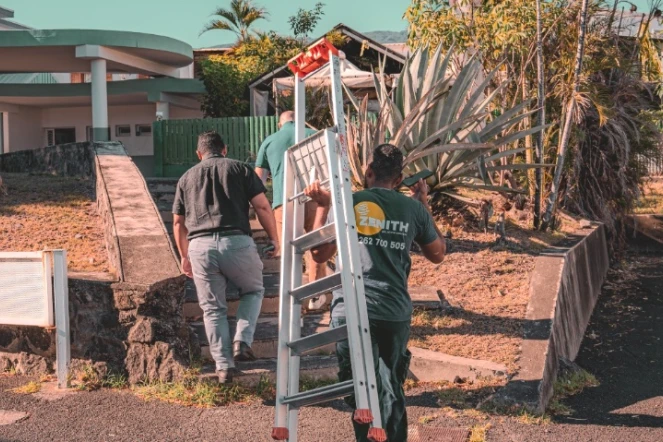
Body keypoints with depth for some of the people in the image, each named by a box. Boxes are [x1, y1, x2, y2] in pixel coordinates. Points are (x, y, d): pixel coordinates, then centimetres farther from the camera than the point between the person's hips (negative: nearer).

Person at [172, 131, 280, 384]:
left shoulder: (186, 178, 19)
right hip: (237, 242, -2)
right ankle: (242, 341, 5)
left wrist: (184, 256, 29)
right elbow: (262, 206, 3)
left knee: (213, 309, 12)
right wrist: (275, 239, 14)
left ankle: (223, 366, 8)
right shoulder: (240, 169, 11)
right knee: (253, 290, 23)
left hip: (200, 246, 2)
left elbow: (178, 223, 20)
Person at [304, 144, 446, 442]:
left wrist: (322, 207, 13)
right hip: (396, 314, 2)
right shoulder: (413, 209, 5)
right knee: (392, 391, 19)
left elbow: (320, 254, 6)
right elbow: (438, 254, 19)